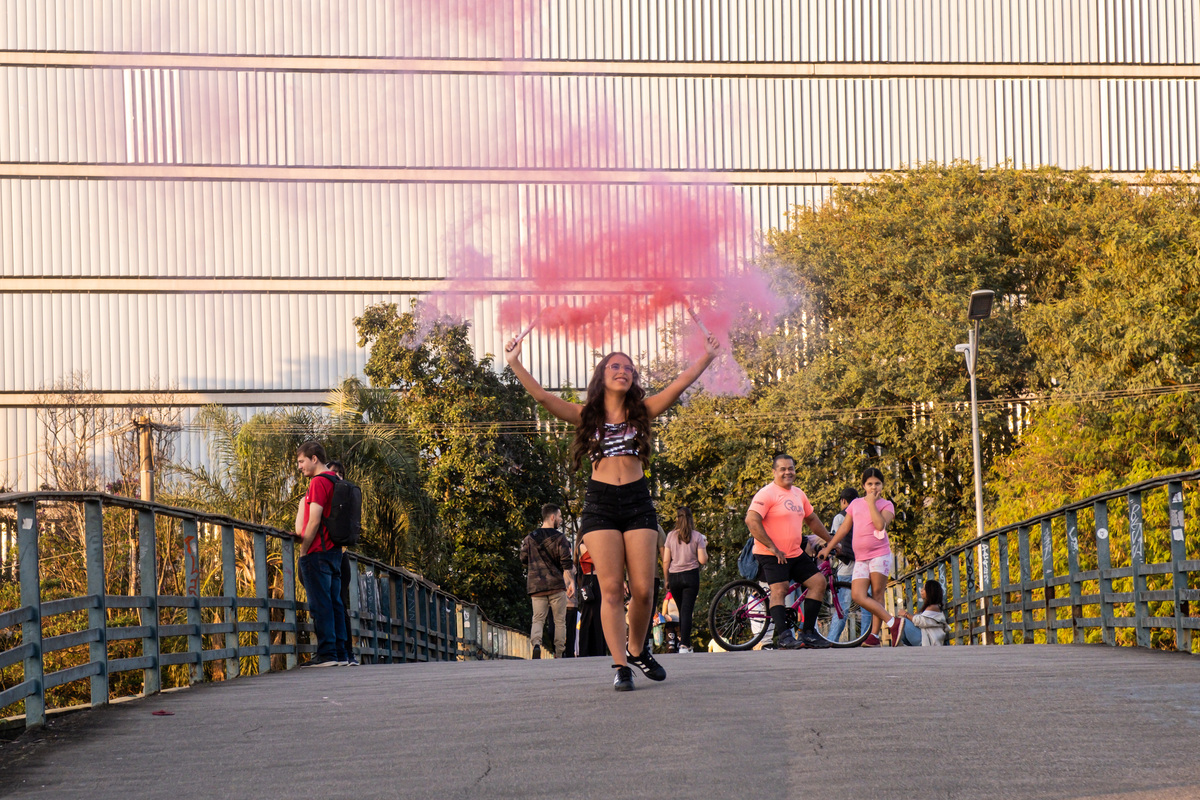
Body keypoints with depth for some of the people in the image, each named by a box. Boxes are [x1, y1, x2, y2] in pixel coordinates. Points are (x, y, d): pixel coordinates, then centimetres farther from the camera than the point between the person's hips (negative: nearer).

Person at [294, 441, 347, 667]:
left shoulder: (318, 482, -12)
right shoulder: (336, 482, 16)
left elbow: (314, 522, -16)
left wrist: (303, 552, -10)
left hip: (317, 553, -9)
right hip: (334, 551, 9)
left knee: (320, 605, -8)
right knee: (334, 603, 8)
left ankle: (326, 653, -11)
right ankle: (340, 652, 8)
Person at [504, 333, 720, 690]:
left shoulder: (641, 411, 11)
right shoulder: (586, 415, 6)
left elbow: (680, 384, 5)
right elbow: (542, 396, -3)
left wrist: (707, 358, 1)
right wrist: (515, 364, -10)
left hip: (638, 502, 2)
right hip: (600, 504, -2)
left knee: (643, 589, -1)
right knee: (611, 589, -7)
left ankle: (636, 649, 23)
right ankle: (620, 666, -5)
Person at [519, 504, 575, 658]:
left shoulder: (529, 538, 10)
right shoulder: (559, 537, -2)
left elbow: (523, 559, 11)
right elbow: (566, 562, -9)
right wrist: (570, 581, -4)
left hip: (536, 586, 3)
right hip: (556, 585, -3)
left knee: (538, 619, 4)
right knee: (560, 621, 6)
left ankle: (536, 643, -24)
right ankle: (559, 654, 3)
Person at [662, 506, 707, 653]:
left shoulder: (671, 536, 3)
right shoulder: (697, 536, -2)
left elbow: (666, 561, 3)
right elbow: (703, 560, -5)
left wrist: (667, 580, 13)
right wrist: (704, 547, 13)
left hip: (674, 576, 2)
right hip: (691, 575, -2)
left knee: (682, 610, 14)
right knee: (687, 610, -5)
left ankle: (686, 643, 18)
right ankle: (684, 644, -16)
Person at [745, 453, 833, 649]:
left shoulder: (798, 494, 13)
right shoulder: (767, 494, -12)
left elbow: (811, 519, 27)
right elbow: (751, 520, -23)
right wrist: (772, 548, -23)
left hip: (795, 554, 8)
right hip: (771, 555, -8)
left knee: (818, 581, 2)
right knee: (779, 590, -19)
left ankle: (808, 633, 5)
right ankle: (783, 636, -21)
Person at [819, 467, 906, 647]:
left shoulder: (886, 505, 5)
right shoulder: (855, 504, 17)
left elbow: (880, 525, -15)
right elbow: (844, 528, 21)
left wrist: (872, 503, -9)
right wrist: (828, 548, 19)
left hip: (880, 555, -4)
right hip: (860, 558, 4)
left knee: (877, 595, -7)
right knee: (858, 595, -13)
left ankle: (874, 635, -5)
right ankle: (892, 622, -11)